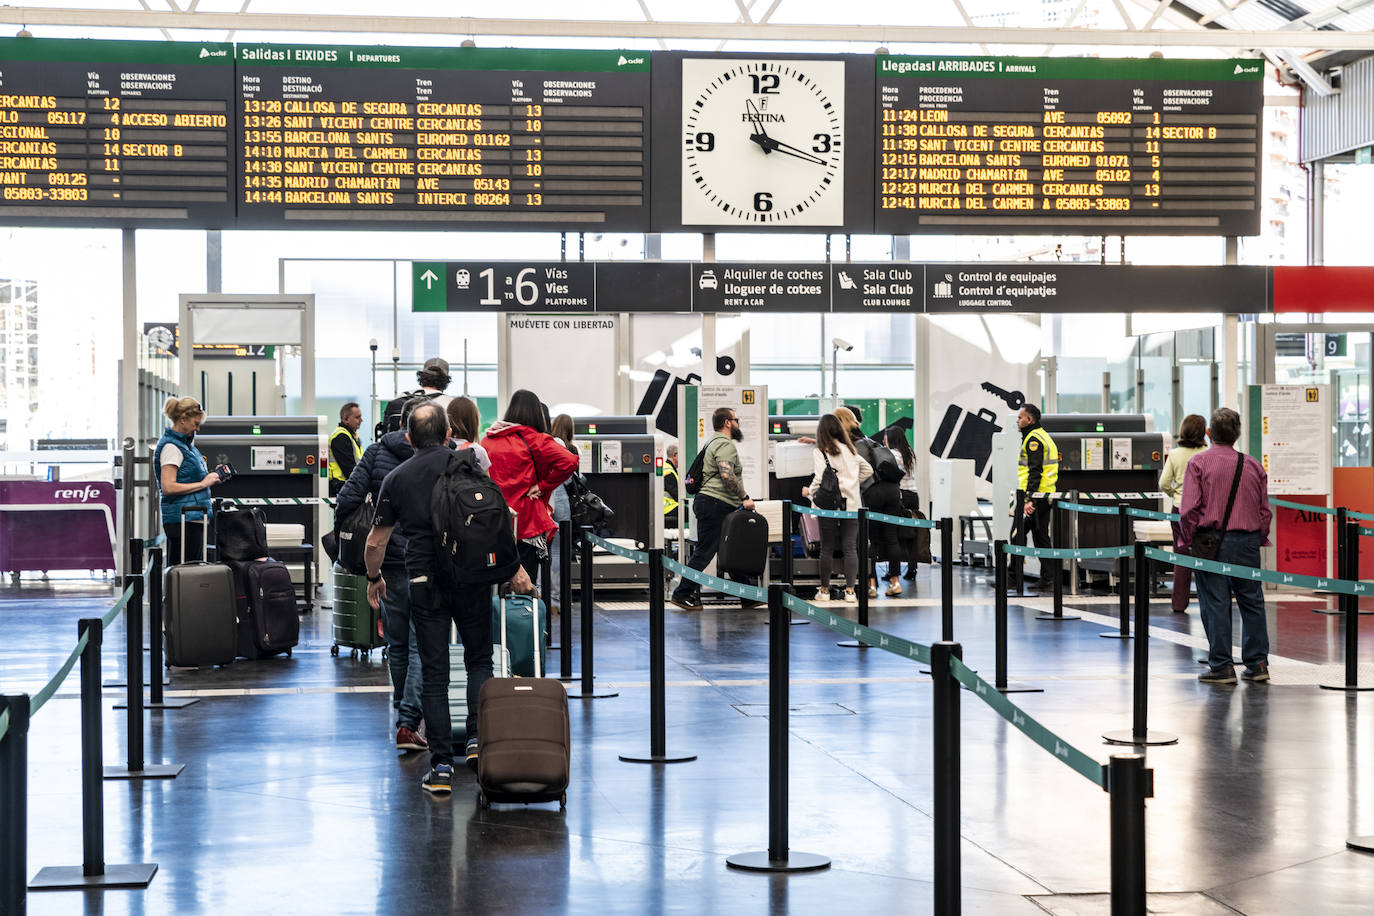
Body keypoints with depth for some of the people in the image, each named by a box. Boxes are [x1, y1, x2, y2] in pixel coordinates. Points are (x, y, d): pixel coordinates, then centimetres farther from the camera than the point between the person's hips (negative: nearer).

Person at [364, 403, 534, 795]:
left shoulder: (396, 478, 6)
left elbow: (376, 542, 11)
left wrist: (374, 579, 27)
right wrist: (515, 569, -3)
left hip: (424, 583, 1)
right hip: (471, 578, -1)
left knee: (433, 674, 5)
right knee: (479, 661, 16)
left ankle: (441, 767, 4)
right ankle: (477, 738, 0)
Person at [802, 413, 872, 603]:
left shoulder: (820, 452, -5)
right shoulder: (849, 450, 12)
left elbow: (819, 479, -15)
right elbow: (868, 470, 21)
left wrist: (809, 492, 2)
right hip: (852, 505, 4)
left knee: (827, 548, 4)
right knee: (850, 548, 2)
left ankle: (824, 590, 10)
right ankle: (850, 590, 0)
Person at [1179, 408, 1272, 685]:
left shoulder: (1199, 463, -6)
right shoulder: (1253, 466, 6)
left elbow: (1189, 509, -10)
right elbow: (1264, 510, 10)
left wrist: (1187, 541, -1)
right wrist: (1260, 540, 19)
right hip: (1248, 542, 4)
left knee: (1215, 603, 0)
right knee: (1252, 602, 12)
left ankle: (1221, 667, 2)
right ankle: (1257, 664, 15)